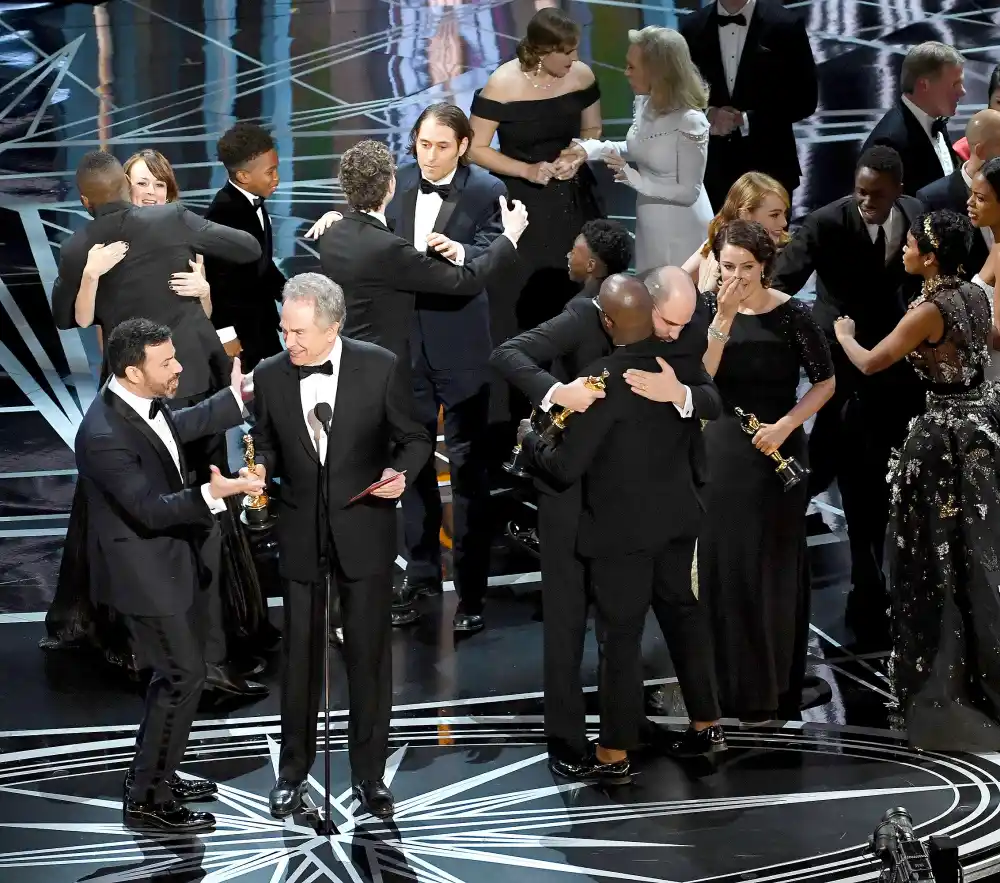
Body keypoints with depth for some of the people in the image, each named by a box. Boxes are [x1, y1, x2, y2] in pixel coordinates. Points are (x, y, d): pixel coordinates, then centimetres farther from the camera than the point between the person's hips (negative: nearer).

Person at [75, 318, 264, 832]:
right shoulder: (104, 435, -31)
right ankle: (146, 801, 6)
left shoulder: (144, 404, -2)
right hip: (144, 573, -10)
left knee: (177, 671, 21)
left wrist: (235, 398, 24)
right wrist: (211, 495, -41)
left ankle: (157, 775, 36)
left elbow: (179, 427, 22)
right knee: (184, 676, -4)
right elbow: (150, 508, -31)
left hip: (171, 561, 10)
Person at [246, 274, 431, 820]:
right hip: (301, 534, 1)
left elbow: (413, 439, 0)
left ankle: (368, 772, 18)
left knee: (369, 654, 6)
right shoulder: (270, 376, -4)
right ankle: (294, 770, 23)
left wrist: (401, 471, -20)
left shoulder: (379, 367, -10)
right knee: (300, 655, 9)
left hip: (363, 532, -1)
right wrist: (260, 466, -11)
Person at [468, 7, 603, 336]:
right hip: (521, 202, -4)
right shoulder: (502, 85, -18)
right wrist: (525, 170, -21)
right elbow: (475, 148, -11)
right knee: (523, 298, -4)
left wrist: (579, 157, -10)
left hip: (572, 200, 4)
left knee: (576, 291, 4)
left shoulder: (581, 75, -5)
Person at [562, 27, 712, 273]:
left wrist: (633, 178, -24)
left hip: (679, 230, -8)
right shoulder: (645, 101, -5)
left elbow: (688, 192, -22)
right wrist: (593, 148, -2)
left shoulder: (690, 122, -28)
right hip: (649, 222, 8)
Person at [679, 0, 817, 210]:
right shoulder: (693, 27, 6)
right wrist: (708, 114, -10)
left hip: (768, 166, -3)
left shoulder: (784, 25, -5)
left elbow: (803, 99, -4)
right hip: (712, 167, 3)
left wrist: (746, 120, -13)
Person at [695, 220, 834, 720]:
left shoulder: (789, 314, -9)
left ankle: (768, 687, 11)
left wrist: (785, 425, -16)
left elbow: (826, 382, -4)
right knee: (724, 562, 5)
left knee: (771, 566, 2)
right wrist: (723, 320, -22)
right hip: (722, 450, 3)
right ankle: (727, 678, 16)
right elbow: (699, 375, -13)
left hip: (775, 453, -3)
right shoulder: (711, 307, -2)